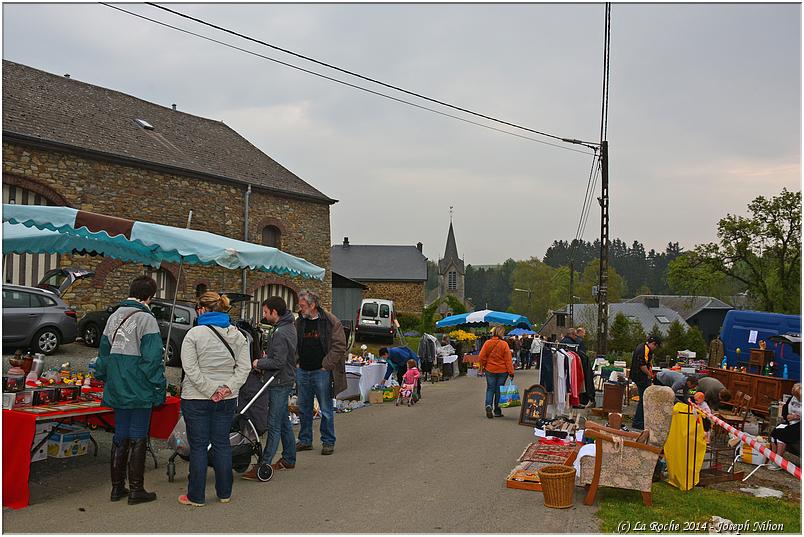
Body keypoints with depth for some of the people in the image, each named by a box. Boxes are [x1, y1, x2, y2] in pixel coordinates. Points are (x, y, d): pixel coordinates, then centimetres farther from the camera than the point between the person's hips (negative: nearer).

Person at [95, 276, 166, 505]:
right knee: (138, 439, 2)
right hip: (139, 391, -7)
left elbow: (104, 353, 16)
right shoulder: (146, 319, -14)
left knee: (120, 437, 15)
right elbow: (152, 359, -18)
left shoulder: (114, 317, 10)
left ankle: (117, 487, 22)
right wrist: (159, 389, -14)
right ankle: (136, 490, 9)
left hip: (117, 391, 7)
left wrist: (104, 379, 24)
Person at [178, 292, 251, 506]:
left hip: (196, 399, -4)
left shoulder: (195, 333, -11)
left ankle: (196, 496, 12)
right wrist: (228, 387, -8)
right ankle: (224, 493, 20)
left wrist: (210, 390, -13)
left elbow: (191, 368, -15)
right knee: (222, 444, 13)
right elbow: (244, 367, -2)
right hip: (227, 400, 4)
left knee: (198, 446, 5)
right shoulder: (238, 335, 3)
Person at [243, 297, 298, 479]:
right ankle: (289, 459, 26)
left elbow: (278, 362, -24)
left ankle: (263, 466, -5)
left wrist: (259, 363, -10)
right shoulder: (289, 327, 11)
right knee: (283, 422, 17)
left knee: (274, 425, -7)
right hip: (285, 381, 10)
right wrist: (267, 357, 8)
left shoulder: (280, 333, -21)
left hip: (280, 383, -10)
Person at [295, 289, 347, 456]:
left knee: (326, 409, 2)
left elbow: (339, 346, -9)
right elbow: (293, 345, 20)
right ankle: (305, 440, 24)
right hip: (302, 372, 5)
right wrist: (296, 362, 7)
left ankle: (328, 442, 12)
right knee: (304, 409, 12)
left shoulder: (331, 322, -7)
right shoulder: (299, 322, 9)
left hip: (322, 372, -5)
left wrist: (326, 365, -12)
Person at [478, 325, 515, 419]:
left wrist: (482, 366, 12)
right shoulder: (504, 344, -11)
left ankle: (488, 405, -13)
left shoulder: (487, 343, -4)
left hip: (490, 370, 1)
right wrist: (511, 372, -5)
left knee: (490, 389, 10)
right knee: (499, 390, 8)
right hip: (502, 371, -1)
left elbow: (482, 357, -2)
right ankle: (497, 411, 13)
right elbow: (508, 360, -9)